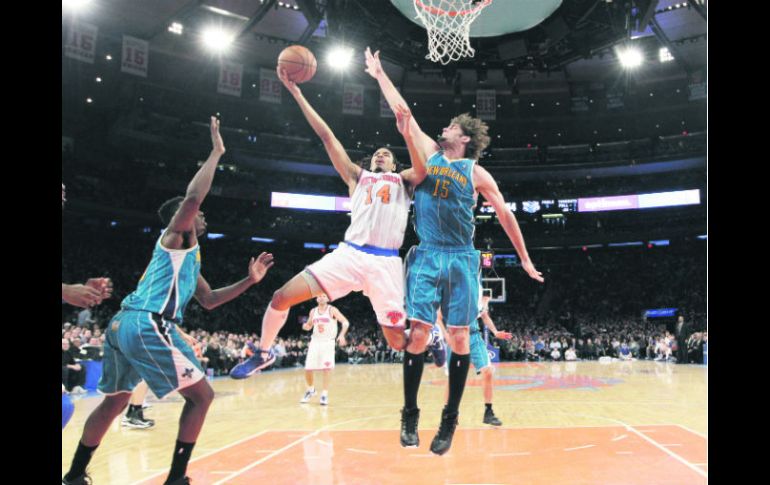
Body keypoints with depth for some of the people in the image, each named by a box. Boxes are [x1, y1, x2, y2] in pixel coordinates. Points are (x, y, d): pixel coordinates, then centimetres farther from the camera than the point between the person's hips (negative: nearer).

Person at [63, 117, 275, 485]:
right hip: (146, 325, -10)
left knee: (114, 401, 24)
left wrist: (249, 280, 21)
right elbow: (192, 197, -19)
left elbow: (209, 300, 28)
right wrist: (216, 153, -11)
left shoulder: (189, 257, 26)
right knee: (200, 395, -2)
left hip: (124, 324, 10)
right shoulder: (175, 237, 1)